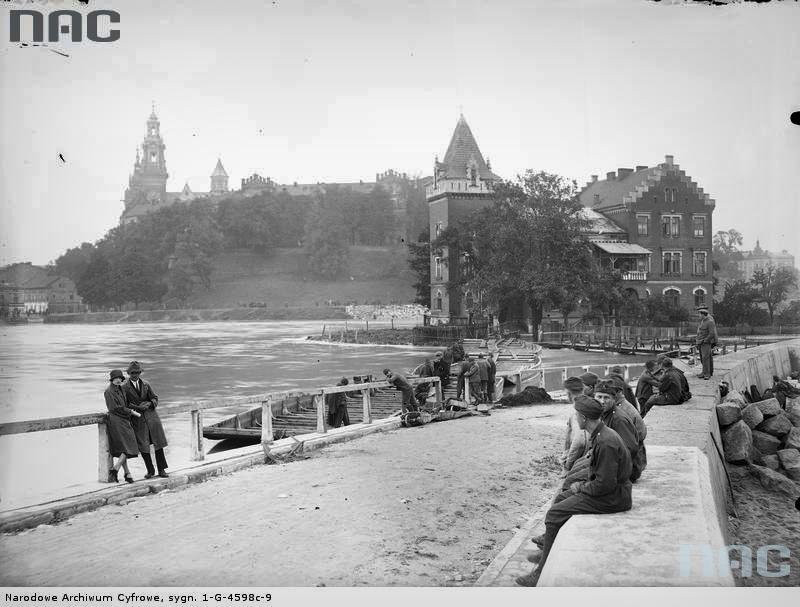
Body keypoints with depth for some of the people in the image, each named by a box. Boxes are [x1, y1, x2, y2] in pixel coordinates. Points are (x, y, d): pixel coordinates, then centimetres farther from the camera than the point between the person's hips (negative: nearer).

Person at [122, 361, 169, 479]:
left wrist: (149, 404, -10)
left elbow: (155, 399, 12)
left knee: (158, 443, 0)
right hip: (137, 419, -2)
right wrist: (137, 407, -18)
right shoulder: (124, 387, 1)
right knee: (143, 446, -3)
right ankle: (150, 470, 12)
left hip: (151, 416, 3)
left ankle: (161, 469, 9)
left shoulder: (146, 385, 11)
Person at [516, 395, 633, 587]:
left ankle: (543, 571, -4)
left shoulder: (606, 442, -26)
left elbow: (605, 484, -26)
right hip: (609, 489, 11)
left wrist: (581, 487, -11)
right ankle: (548, 548, 27)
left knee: (555, 513, -12)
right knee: (561, 498, 20)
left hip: (611, 498, -11)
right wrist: (584, 484, 7)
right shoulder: (600, 434, 7)